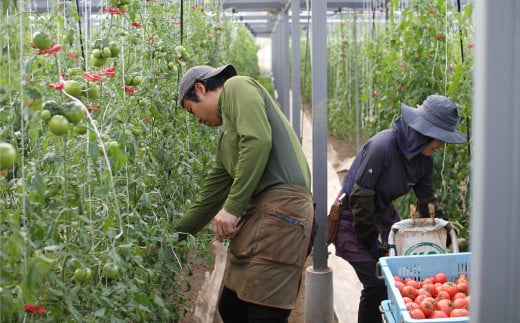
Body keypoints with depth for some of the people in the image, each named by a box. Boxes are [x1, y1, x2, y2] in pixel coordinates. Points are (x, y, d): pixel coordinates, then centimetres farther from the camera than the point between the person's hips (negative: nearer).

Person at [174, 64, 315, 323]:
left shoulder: (237, 87, 3)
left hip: (282, 205, -10)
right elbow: (210, 195, 33)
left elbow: (258, 141, -15)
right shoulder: (227, 139, 28)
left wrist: (232, 207, -13)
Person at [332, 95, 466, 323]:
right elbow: (359, 198, -25)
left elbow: (427, 201, 7)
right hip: (352, 218, -7)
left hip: (383, 214, 7)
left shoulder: (424, 158, -5)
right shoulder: (382, 146, -29)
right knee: (377, 284, -14)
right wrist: (373, 243, -20)